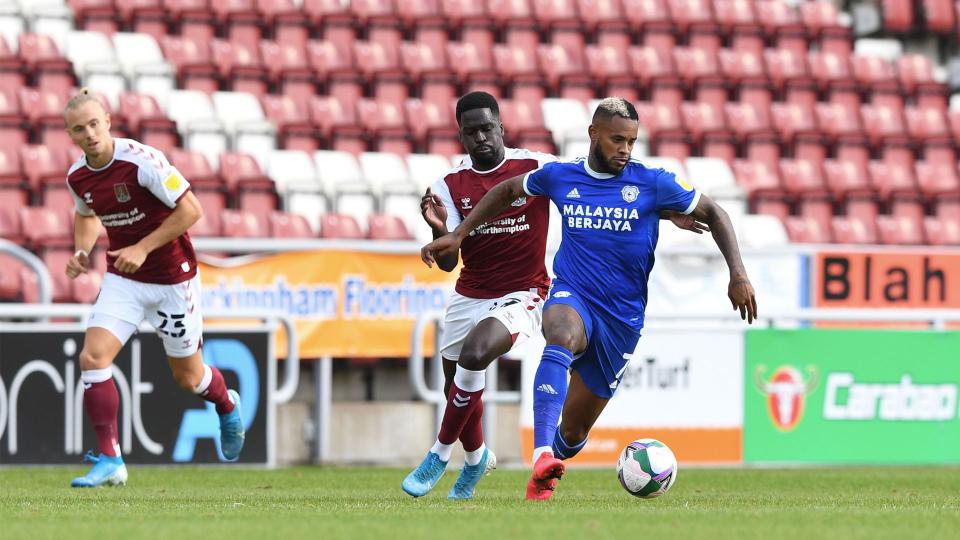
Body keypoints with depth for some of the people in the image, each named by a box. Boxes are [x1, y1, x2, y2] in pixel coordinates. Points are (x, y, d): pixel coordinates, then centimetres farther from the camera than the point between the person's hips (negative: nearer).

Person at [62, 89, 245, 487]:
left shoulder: (141, 160, -22)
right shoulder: (77, 177, -3)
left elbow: (190, 209, -21)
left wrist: (143, 248, -24)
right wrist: (82, 251, 0)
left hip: (172, 278, -4)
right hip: (122, 279, 4)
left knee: (188, 377, 9)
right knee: (92, 357, -17)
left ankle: (227, 406, 46)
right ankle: (110, 460, -13)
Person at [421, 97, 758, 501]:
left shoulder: (652, 184, -5)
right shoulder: (560, 176, 1)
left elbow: (713, 215, 4)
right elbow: (506, 191, 19)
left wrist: (738, 274, -7)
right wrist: (458, 235, 13)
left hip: (622, 317, 1)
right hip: (572, 297, -1)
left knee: (573, 433, 5)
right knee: (562, 336, -40)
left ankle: (542, 474, 41)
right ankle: (542, 458, -53)